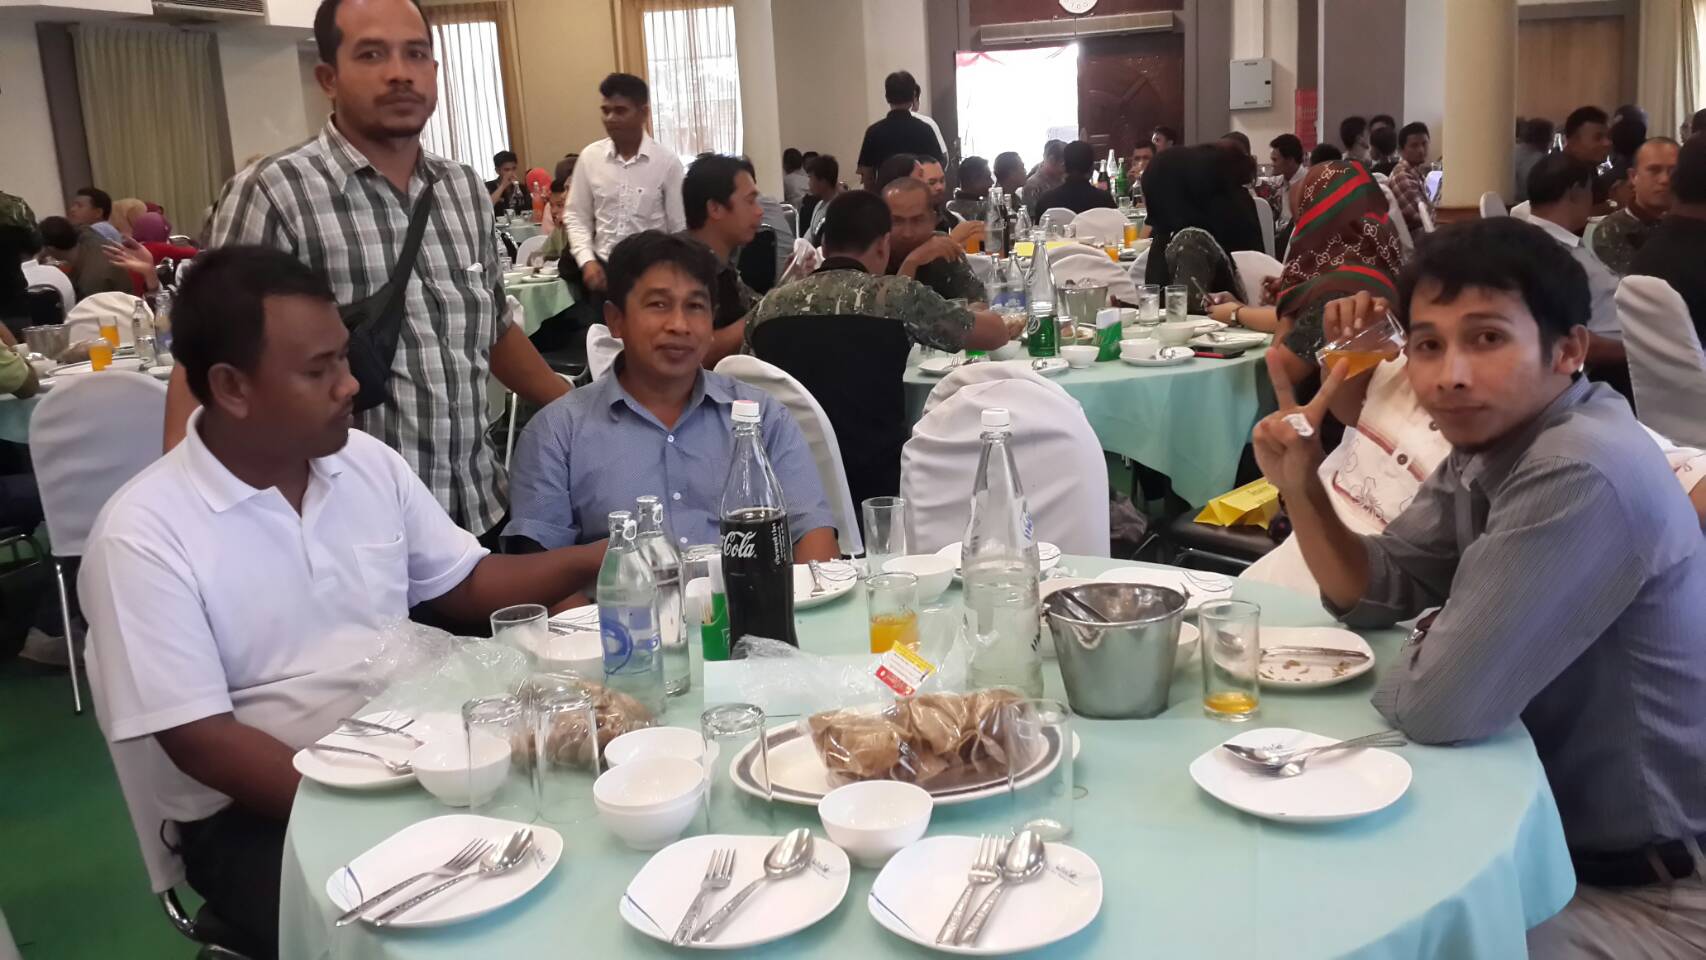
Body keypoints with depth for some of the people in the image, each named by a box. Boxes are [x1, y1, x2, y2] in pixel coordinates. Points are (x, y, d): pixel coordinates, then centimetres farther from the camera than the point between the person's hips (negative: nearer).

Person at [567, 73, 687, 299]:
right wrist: (587, 261, -8)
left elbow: (679, 228, -3)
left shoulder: (666, 161, -7)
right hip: (602, 270, 2)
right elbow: (577, 217, 6)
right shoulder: (590, 157, 0)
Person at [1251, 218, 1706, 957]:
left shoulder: (1583, 477, -30)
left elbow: (1437, 705, -30)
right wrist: (1300, 487, -11)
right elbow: (1375, 594, 5)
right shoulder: (1488, 445, -1)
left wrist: (1421, 650, -7)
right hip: (1560, 837, 8)